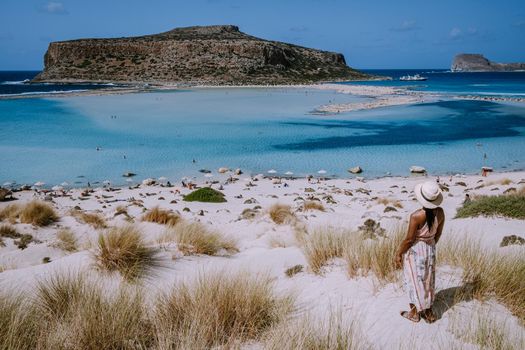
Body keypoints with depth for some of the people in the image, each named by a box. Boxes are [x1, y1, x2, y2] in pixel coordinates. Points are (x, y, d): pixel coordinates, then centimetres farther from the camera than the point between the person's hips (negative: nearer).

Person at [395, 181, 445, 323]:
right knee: (427, 280, 20)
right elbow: (438, 234, 3)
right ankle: (428, 312, 32)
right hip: (430, 249, 6)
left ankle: (415, 313, 26)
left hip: (415, 250, -5)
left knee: (414, 281, 12)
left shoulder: (416, 216, -29)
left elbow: (409, 239, -20)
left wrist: (399, 253, -5)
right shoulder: (440, 213, -11)